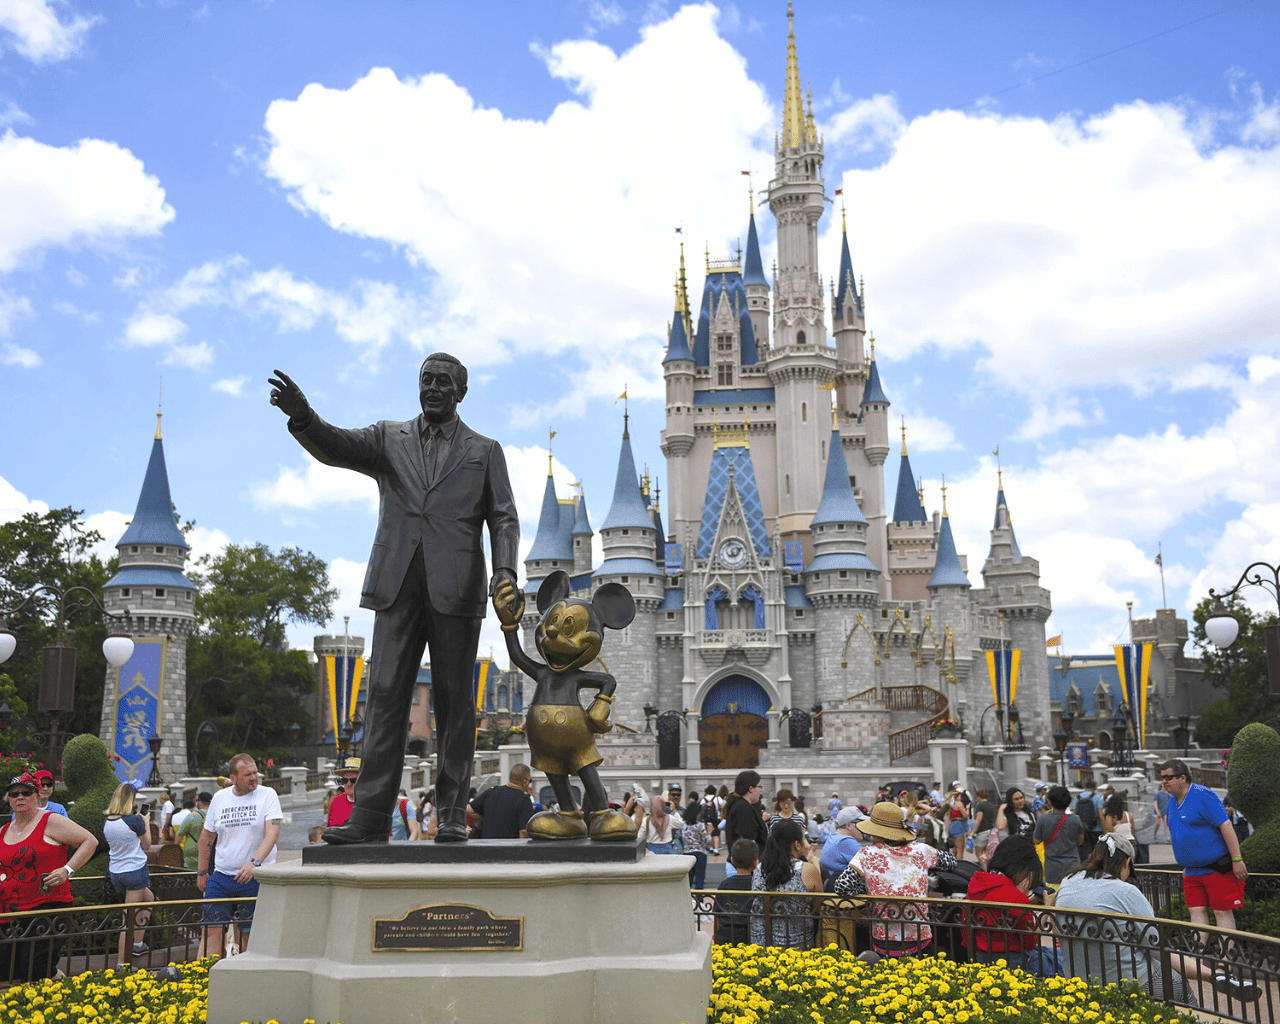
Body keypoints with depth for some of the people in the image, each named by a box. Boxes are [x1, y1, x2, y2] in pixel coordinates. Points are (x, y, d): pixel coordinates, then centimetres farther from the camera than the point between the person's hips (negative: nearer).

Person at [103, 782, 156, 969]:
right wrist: (146, 823, 8)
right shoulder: (135, 820, -17)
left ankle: (138, 943, 28)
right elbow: (146, 846, -4)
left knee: (149, 899, 27)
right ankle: (121, 963, 0)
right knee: (129, 919, -1)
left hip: (115, 874, 7)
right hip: (135, 871, -7)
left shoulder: (106, 822, 1)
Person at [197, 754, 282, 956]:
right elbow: (207, 837, 17)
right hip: (221, 874, 3)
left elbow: (273, 833, -15)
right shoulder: (219, 797, 6)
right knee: (212, 930, -4)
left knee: (247, 933, 1)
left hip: (256, 878, -3)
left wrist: (254, 863, -27)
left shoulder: (267, 795, -4)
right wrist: (202, 872, 18)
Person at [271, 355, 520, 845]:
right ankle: (370, 816, -1)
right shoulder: (389, 438, 16)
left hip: (456, 588, -1)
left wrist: (505, 570, -11)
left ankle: (452, 814, 6)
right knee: (385, 694, -2)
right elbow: (336, 448, -1)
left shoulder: (485, 451, 14)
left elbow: (503, 518, 7)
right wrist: (303, 417, -22)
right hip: (398, 586, 1)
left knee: (454, 700, 1)